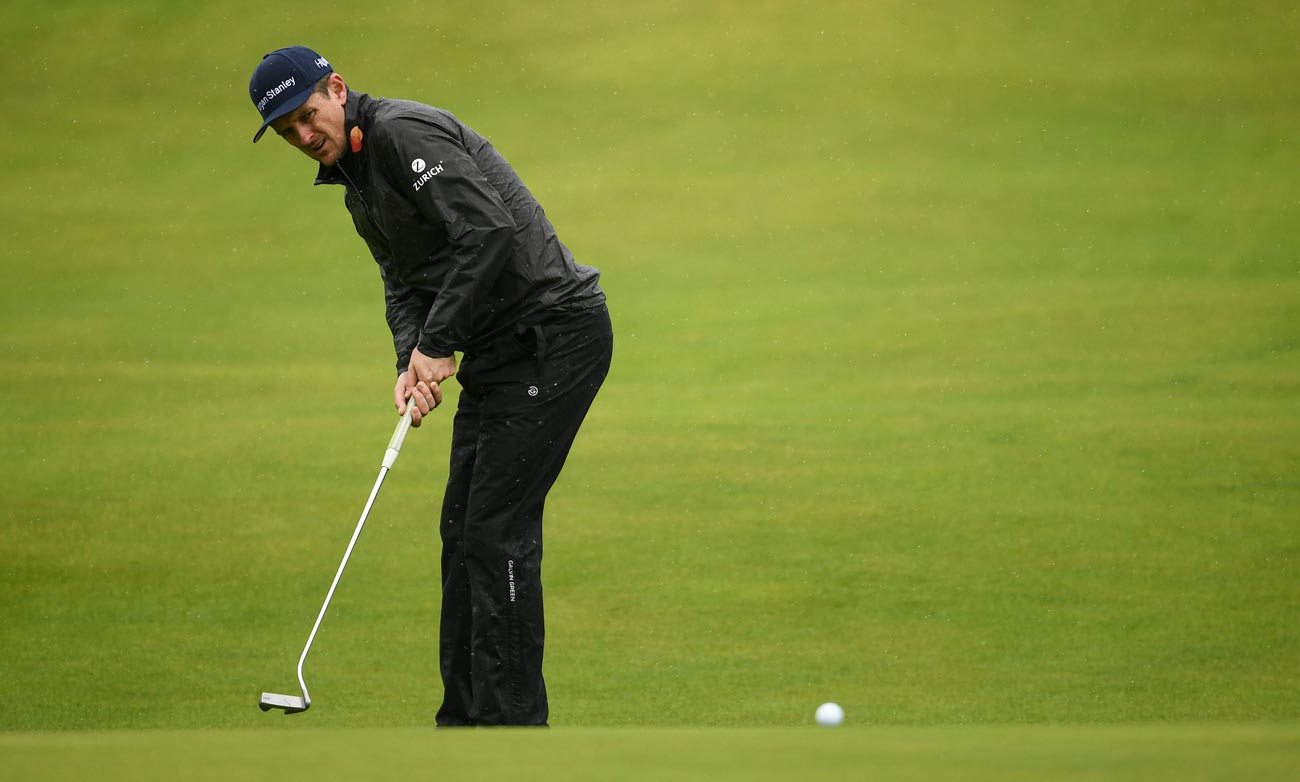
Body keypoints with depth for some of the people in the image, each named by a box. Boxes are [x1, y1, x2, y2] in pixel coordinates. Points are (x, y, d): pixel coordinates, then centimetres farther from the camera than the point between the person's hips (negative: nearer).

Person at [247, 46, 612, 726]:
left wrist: (438, 342, -20)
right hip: (501, 350, 10)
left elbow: (489, 230, -27)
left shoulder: (405, 133, -16)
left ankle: (512, 721, -8)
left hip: (555, 332, -10)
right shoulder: (357, 184, 17)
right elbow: (404, 282, 17)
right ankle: (466, 721, 17)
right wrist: (411, 362, -4)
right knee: (464, 526, 11)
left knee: (498, 529, -11)